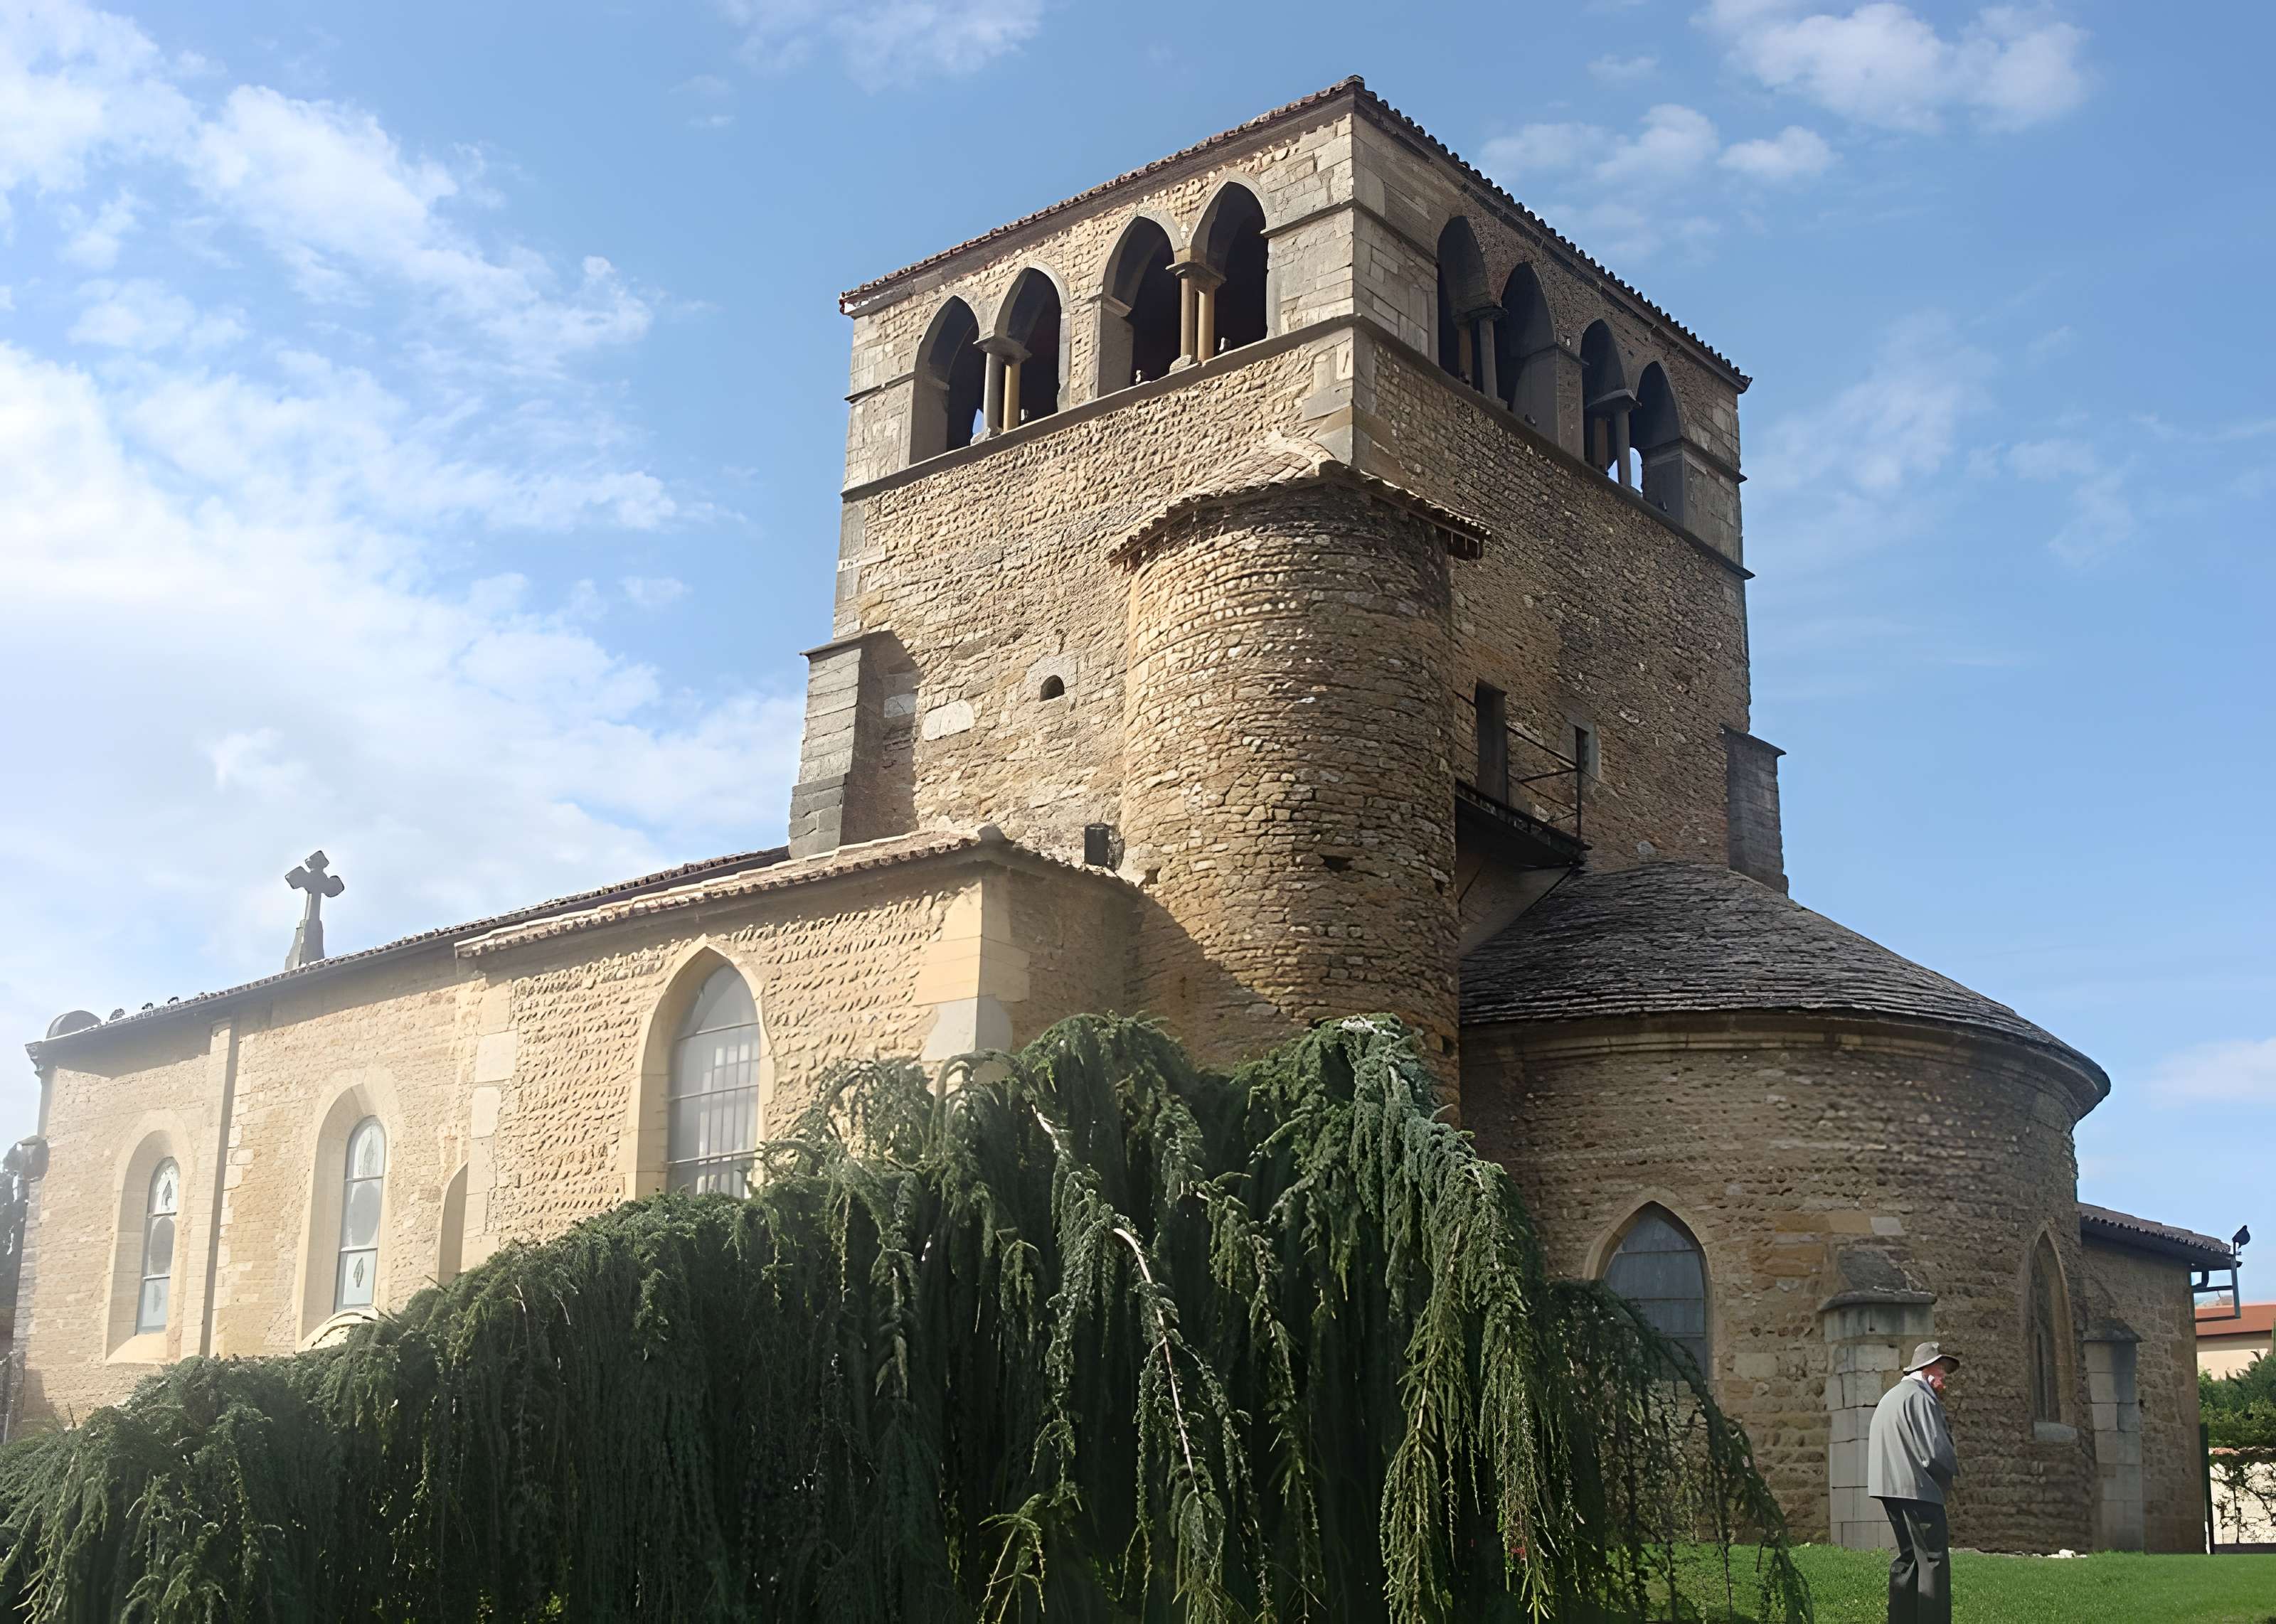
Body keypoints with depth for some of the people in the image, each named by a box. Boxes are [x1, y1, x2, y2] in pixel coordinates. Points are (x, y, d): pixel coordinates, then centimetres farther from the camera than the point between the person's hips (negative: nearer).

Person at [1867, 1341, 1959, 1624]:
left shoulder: (1891, 1396, 21)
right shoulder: (1919, 1397, -13)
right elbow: (1936, 1451, -16)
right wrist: (1951, 1471, 2)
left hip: (1891, 1487, 10)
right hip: (1917, 1488, -10)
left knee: (1908, 1557, 14)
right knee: (1933, 1559, -7)